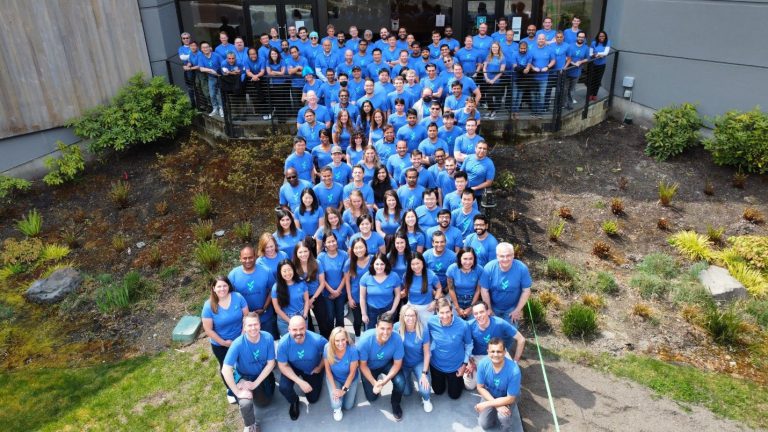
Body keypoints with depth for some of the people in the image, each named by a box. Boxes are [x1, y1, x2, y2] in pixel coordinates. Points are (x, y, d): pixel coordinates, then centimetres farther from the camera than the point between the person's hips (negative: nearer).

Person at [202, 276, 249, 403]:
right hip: (220, 344, -1)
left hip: (239, 340, 1)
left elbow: (246, 316, -10)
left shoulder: (238, 297, -18)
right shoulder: (209, 306, -23)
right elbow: (208, 329, -18)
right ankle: (230, 390, 47)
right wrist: (224, 342, -16)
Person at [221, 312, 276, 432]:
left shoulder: (268, 338, -23)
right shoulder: (238, 344, -31)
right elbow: (226, 370, -31)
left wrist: (256, 383, -21)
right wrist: (238, 392, -31)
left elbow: (271, 363, -14)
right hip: (244, 377, -3)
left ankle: (257, 393, 43)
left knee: (264, 403, 8)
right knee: (245, 403, -28)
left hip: (262, 375, 3)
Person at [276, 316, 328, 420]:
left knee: (313, 399, 8)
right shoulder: (283, 343, -34)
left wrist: (320, 367, -8)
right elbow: (283, 366, -22)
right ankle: (294, 402, 12)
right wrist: (300, 382, -29)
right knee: (283, 387, -26)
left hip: (313, 369, 0)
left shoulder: (317, 340, -37)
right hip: (293, 368, 0)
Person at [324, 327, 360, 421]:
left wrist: (344, 389, -17)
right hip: (334, 378, 0)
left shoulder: (353, 350, -33)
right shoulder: (328, 348, -29)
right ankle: (337, 408, 22)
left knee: (348, 406, 3)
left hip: (349, 379, 0)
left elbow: (352, 373, -19)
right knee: (336, 405, -17)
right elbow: (328, 370, -15)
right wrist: (334, 389, -18)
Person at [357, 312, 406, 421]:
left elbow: (397, 364, -19)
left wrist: (385, 381, -29)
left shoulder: (397, 339, -34)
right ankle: (376, 379, 35)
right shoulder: (365, 340, -36)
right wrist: (374, 383, -25)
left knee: (400, 382, -25)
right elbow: (363, 365, -19)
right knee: (371, 397, 2)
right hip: (370, 367, 0)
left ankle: (395, 403, 8)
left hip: (387, 364, 0)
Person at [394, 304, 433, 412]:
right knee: (406, 392, -8)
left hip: (419, 362, -1)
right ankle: (409, 377, 27)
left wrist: (424, 373, -15)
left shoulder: (423, 330, -23)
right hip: (403, 363, 1)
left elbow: (427, 353, -12)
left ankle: (426, 399, 19)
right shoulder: (397, 327, -22)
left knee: (425, 390, -20)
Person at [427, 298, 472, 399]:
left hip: (456, 366, -1)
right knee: (438, 391, 25)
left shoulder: (463, 325, -29)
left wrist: (465, 364, -6)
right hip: (436, 364, 1)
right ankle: (443, 378, 54)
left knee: (454, 395, 20)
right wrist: (430, 354, -1)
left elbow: (469, 345, -10)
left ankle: (460, 379, 47)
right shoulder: (431, 322, -26)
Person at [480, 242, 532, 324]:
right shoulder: (489, 268, -26)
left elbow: (526, 291, -14)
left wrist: (518, 310, -10)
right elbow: (484, 291, -15)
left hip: (512, 308, 0)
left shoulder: (522, 268, -25)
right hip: (493, 307, 1)